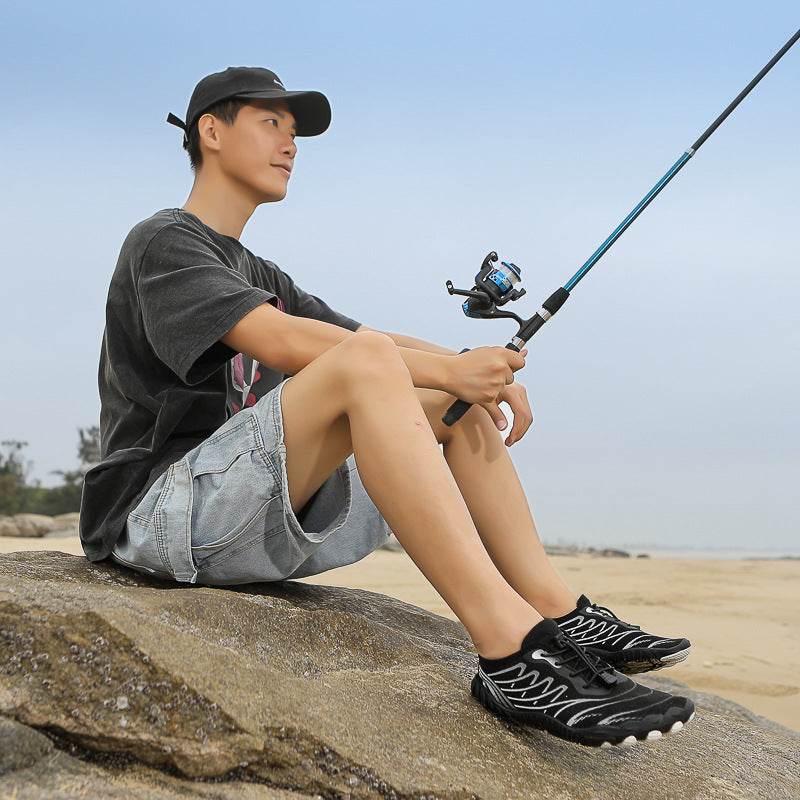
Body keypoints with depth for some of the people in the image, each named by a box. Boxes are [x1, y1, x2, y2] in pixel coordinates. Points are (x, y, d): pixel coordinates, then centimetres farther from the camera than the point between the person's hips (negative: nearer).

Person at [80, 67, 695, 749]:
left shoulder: (262, 277, 26)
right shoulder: (163, 243, -1)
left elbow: (387, 345, 17)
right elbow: (278, 343, -19)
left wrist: (490, 373, -2)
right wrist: (444, 369, -20)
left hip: (274, 526, 9)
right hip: (165, 511, -8)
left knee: (456, 404, 3)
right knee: (362, 362, -30)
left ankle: (561, 615, -4)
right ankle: (511, 654, -38)